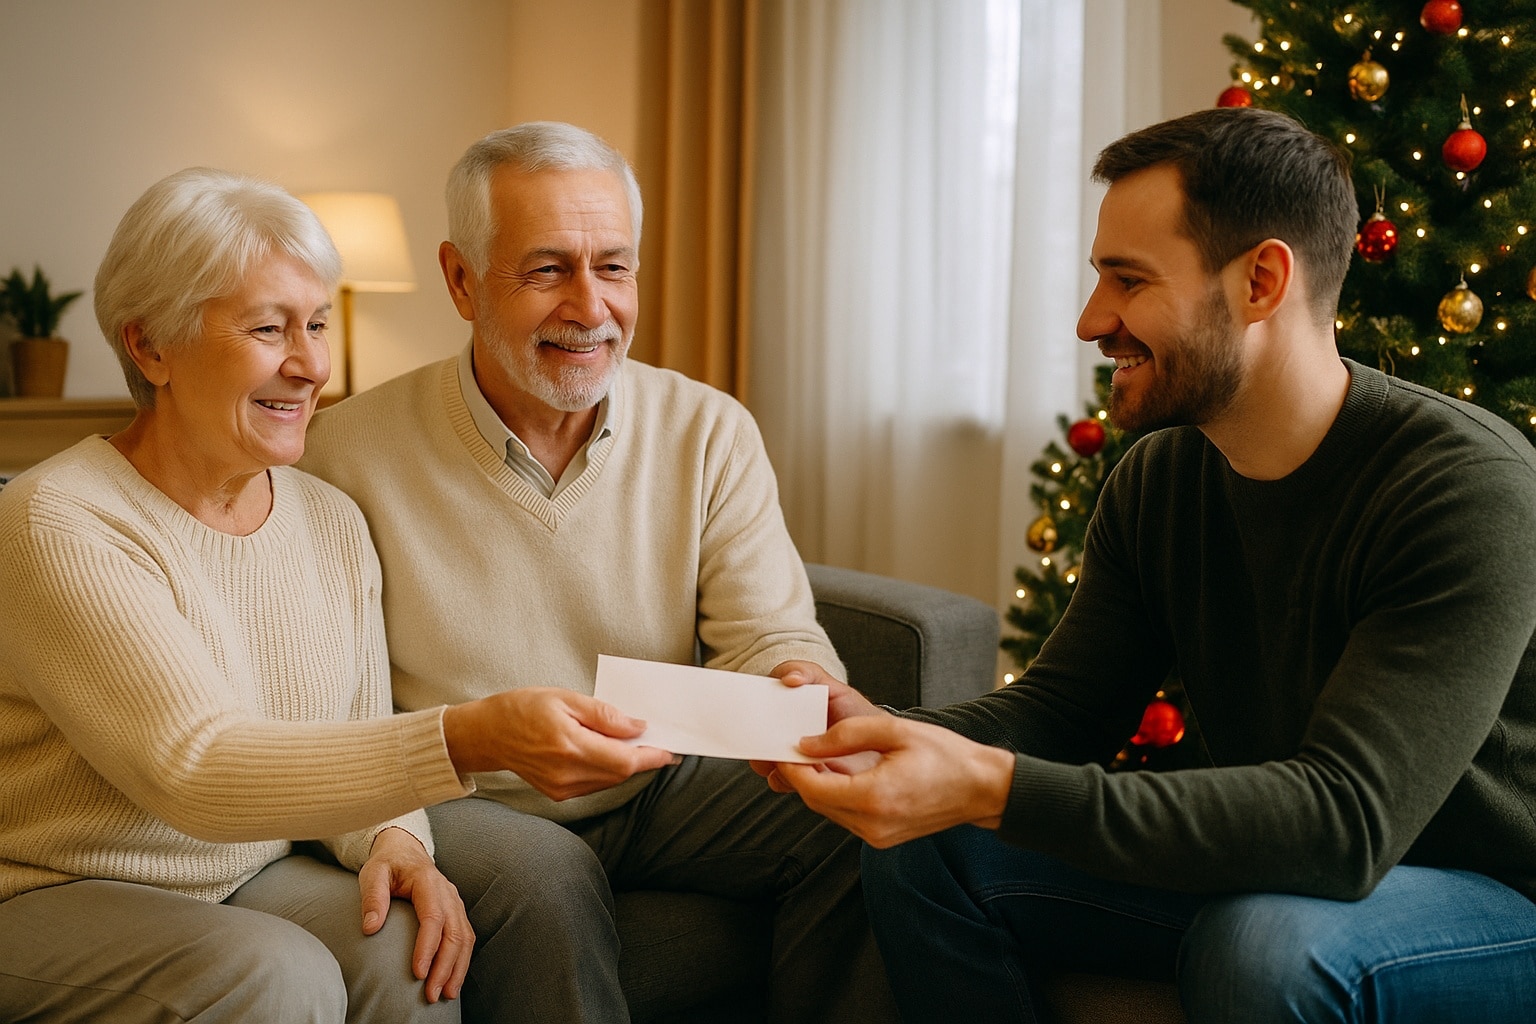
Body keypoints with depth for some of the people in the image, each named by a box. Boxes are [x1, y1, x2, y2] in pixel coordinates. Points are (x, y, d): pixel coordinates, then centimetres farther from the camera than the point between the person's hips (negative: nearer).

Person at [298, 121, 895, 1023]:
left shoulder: (711, 433, 0)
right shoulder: (354, 449, -9)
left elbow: (770, 635, -5)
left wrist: (800, 681, -29)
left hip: (660, 789, 4)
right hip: (465, 803, -3)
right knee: (547, 878, -35)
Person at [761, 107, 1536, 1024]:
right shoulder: (1155, 481, -1)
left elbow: (1346, 816, -34)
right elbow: (1062, 704, 2)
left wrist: (992, 788, -41)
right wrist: (891, 735, -21)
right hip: (1256, 872, 6)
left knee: (1265, 943, -37)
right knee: (922, 854, -6)